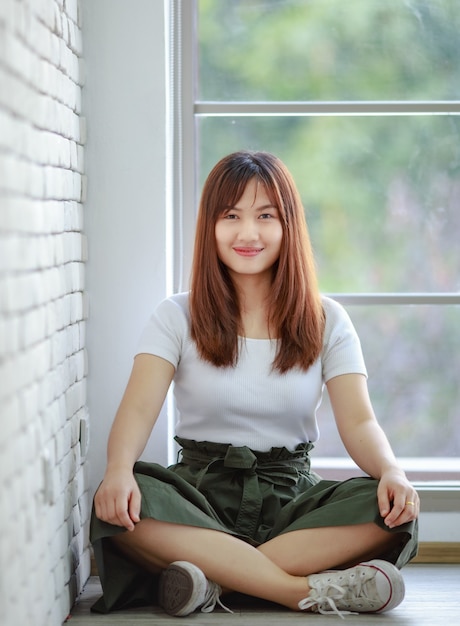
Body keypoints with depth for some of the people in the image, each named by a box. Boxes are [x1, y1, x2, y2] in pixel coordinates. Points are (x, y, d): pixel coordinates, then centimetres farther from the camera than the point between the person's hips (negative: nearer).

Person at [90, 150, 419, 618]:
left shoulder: (327, 321, 7)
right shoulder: (178, 317, 4)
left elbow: (358, 422, -4)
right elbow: (139, 408, -10)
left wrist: (390, 471, -27)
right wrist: (119, 469, -33)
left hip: (290, 493, 1)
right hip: (201, 488, -1)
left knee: (393, 511, -29)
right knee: (116, 505, -34)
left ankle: (217, 578, -32)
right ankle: (313, 591, -35)